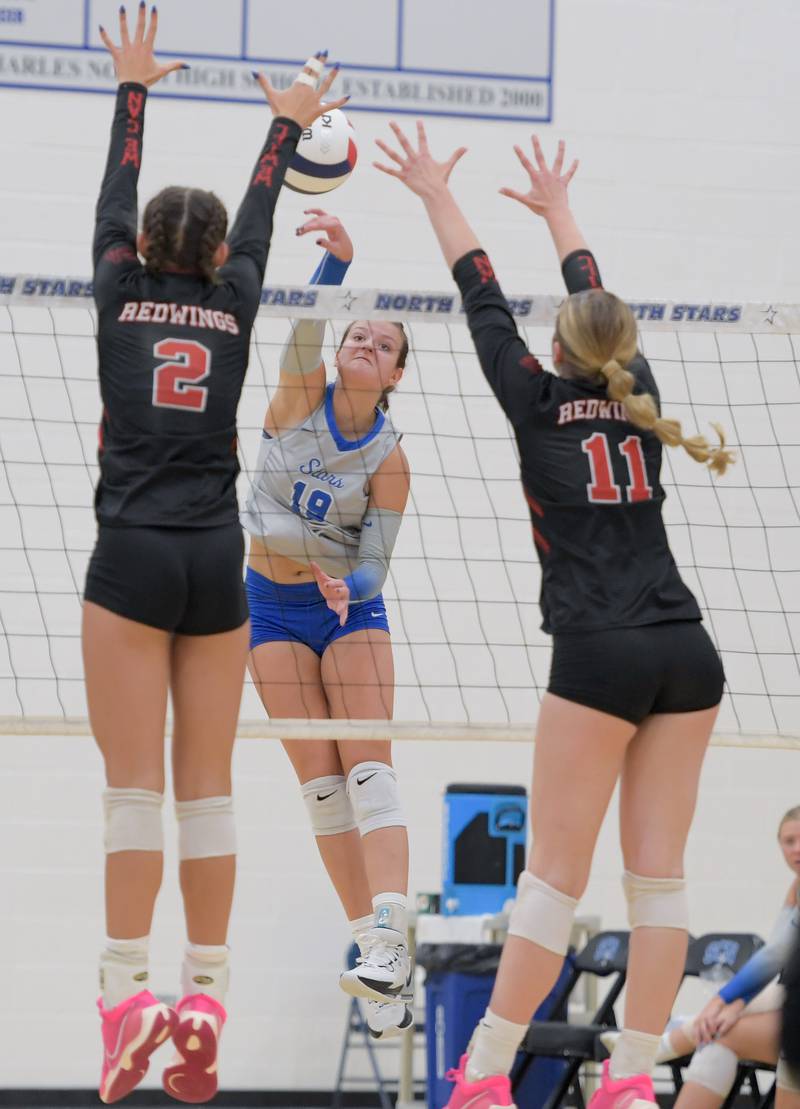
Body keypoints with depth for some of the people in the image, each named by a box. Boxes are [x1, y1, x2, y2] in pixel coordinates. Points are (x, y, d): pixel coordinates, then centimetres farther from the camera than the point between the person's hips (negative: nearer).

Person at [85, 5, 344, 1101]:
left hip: (132, 559, -2)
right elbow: (257, 220, 27)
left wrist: (133, 90, 33)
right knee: (207, 789, 3)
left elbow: (114, 201, 21)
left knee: (135, 787, -7)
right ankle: (204, 1002, -1)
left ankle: (128, 993, -17)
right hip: (217, 563, 2)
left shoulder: (122, 296, 6)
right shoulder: (233, 307, 10)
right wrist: (287, 124, 42)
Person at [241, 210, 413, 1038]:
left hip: (351, 608, -2)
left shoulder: (388, 458, -10)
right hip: (273, 605, 2)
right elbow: (305, 327, -27)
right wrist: (337, 260, -44)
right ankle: (375, 954, -3)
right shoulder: (299, 397, -8)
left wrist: (347, 588, -34)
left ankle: (388, 934, -30)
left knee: (368, 768, -15)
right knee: (320, 781, -2)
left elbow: (376, 563, -11)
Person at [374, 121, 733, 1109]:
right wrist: (557, 210, 47)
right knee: (657, 877, 3)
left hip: (598, 657, -4)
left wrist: (437, 195, 26)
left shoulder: (540, 404, 3)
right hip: (687, 654, 5)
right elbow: (597, 301, 31)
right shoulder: (636, 398, 15)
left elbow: (483, 298, 13)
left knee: (554, 876, -3)